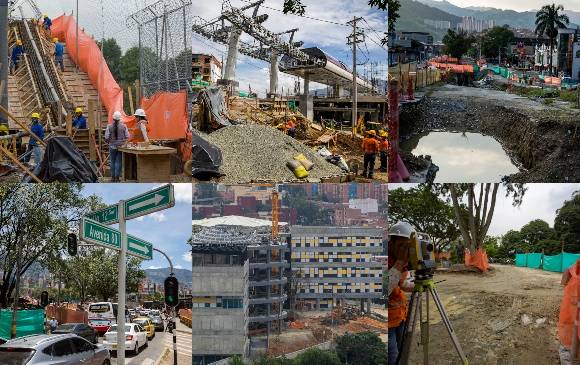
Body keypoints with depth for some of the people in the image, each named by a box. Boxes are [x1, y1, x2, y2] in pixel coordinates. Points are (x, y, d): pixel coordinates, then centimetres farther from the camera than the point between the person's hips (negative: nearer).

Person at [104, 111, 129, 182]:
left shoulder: (109, 126, -8)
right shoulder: (123, 126, -7)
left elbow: (106, 138, -8)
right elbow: (127, 137, -5)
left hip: (112, 146, 0)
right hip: (121, 146, 0)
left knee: (112, 161, 11)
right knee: (118, 162, 5)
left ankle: (113, 177, 13)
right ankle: (117, 177, 5)